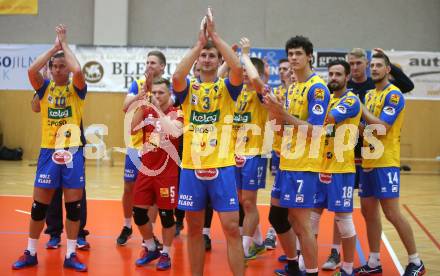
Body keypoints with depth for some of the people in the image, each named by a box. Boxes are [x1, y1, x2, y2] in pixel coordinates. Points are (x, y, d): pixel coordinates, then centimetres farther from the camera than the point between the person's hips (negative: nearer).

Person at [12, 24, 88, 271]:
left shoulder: (77, 88, -1)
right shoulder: (45, 87, 5)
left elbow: (78, 70, -23)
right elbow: (31, 70, -15)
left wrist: (65, 44, -10)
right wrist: (54, 47, -8)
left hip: (73, 151, -1)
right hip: (49, 151, 1)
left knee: (74, 205, 3)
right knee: (40, 205, 5)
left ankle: (71, 255, 13)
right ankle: (31, 253, 18)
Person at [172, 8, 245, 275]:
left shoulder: (227, 87, 2)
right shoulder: (188, 88, 5)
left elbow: (239, 69, -19)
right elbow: (177, 76, -18)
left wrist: (215, 35, -17)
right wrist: (199, 42, -17)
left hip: (222, 167, -2)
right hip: (191, 167, 2)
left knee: (232, 228, -3)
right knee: (194, 229, 10)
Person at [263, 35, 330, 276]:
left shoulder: (317, 88, -12)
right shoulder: (293, 87, 15)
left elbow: (313, 130, -18)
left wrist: (283, 113, -21)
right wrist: (276, 112, -1)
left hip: (304, 165, -9)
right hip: (287, 162, 9)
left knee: (301, 222, -6)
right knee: (276, 216, 15)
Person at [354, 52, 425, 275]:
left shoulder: (393, 95, -11)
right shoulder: (369, 95, 15)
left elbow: (382, 127, -21)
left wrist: (361, 108, -13)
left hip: (385, 163, -8)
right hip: (368, 162, 8)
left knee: (392, 213, -7)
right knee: (369, 211, 9)